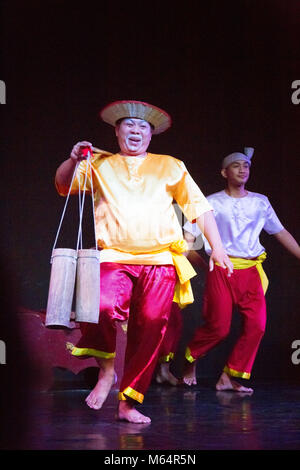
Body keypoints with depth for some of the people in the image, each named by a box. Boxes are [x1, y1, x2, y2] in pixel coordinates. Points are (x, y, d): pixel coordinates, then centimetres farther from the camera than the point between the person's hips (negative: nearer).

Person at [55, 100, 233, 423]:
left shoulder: (170, 167, 19)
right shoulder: (100, 166, 19)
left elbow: (199, 207, 16)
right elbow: (63, 184, 9)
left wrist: (217, 248, 6)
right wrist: (74, 160, -11)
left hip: (160, 260, 1)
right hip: (114, 258, -1)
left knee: (151, 327, -7)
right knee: (104, 307, -29)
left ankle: (128, 402, 5)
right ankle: (106, 367, -2)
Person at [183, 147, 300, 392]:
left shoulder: (260, 202, 13)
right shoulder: (213, 203, 4)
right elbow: (189, 237, 0)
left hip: (251, 271, 4)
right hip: (222, 269, -3)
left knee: (257, 325, -9)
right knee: (218, 327, -7)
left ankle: (230, 377, 2)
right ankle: (190, 359, 22)